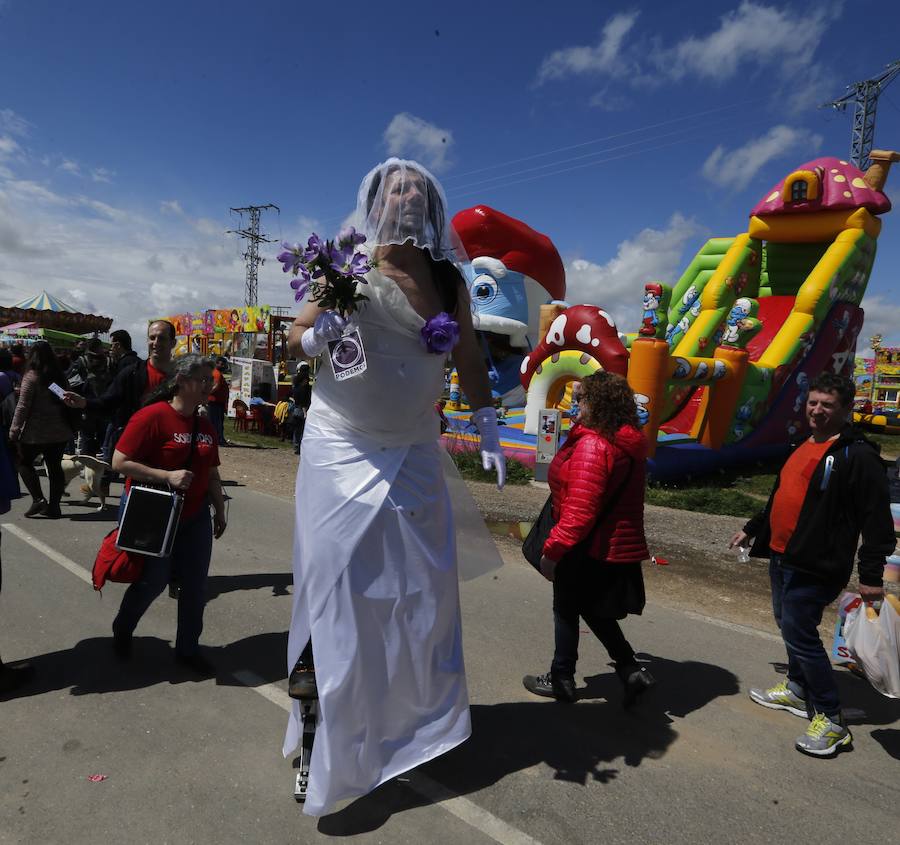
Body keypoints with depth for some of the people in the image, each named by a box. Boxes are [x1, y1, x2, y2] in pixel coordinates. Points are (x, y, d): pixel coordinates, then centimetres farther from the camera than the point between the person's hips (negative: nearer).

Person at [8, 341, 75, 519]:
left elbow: (22, 406, -13)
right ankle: (53, 507, 10)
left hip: (36, 431, -5)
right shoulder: (60, 377, 7)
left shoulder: (31, 377, -10)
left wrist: (14, 430, -9)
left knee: (25, 463, 12)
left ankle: (38, 499, -2)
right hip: (59, 431, 5)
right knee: (55, 467, 8)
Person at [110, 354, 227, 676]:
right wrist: (167, 476, -24)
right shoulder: (152, 416, -15)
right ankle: (122, 631, 36)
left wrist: (219, 511, 16)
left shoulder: (205, 426, 7)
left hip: (195, 518, 6)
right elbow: (119, 462, -18)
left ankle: (188, 649, 25)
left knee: (195, 585, 7)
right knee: (153, 581, 5)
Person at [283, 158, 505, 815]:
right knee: (331, 577, -1)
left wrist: (488, 428, 6)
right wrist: (317, 337, -22)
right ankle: (320, 725, 13)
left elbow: (470, 359, 9)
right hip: (341, 448, -3)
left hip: (414, 452, 3)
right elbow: (294, 336, 0)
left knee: (424, 578, 9)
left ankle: (423, 708, 29)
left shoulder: (448, 280, 4)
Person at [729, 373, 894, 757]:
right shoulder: (805, 446, 13)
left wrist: (871, 575, -18)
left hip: (816, 567, -9)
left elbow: (877, 520, -16)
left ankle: (830, 719, 8)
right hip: (782, 557, 9)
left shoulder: (858, 455, -14)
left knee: (799, 633, -7)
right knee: (790, 625, 19)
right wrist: (752, 530, 26)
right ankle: (797, 689, 38)